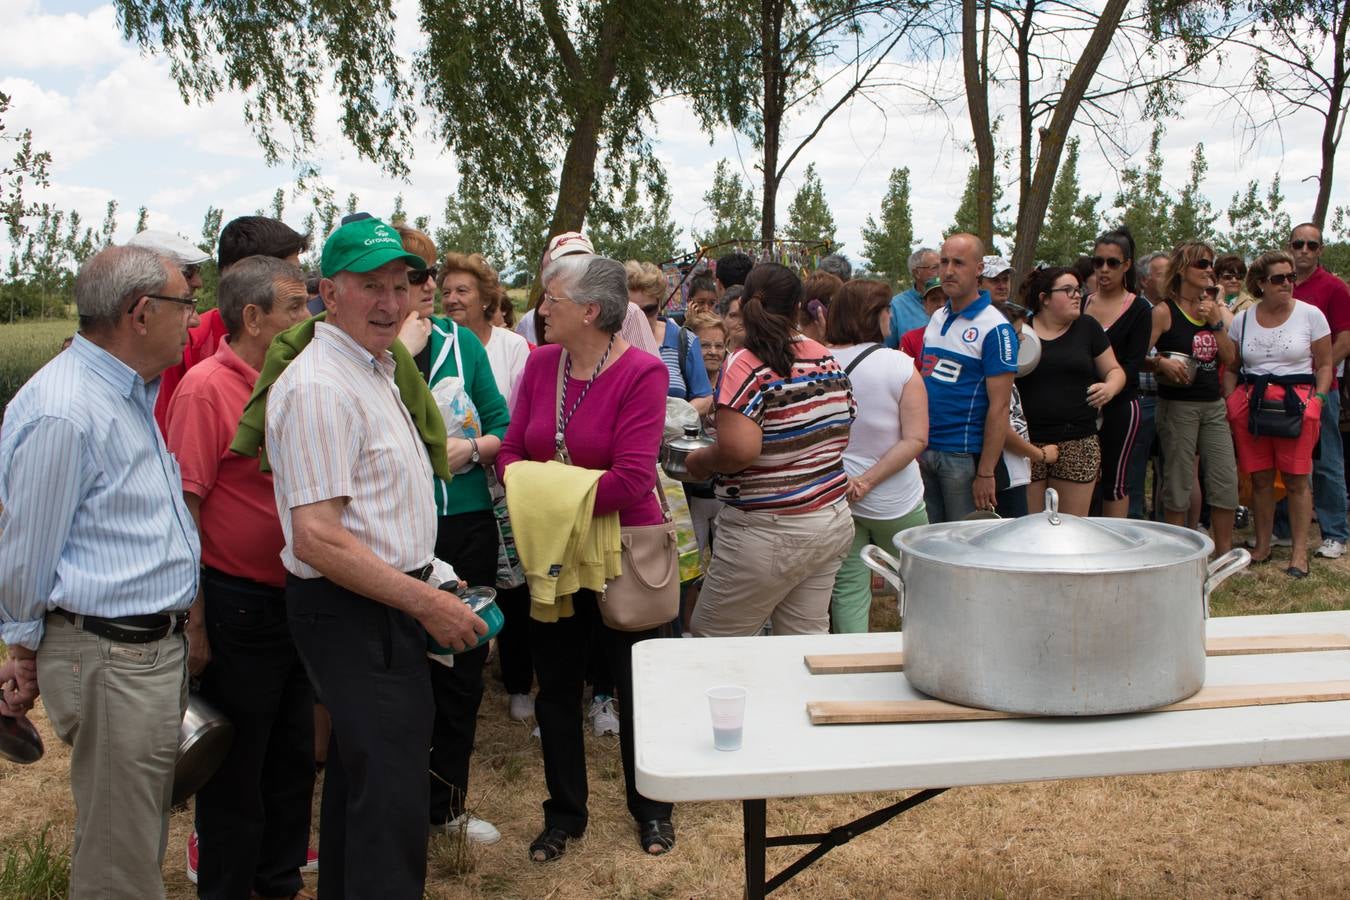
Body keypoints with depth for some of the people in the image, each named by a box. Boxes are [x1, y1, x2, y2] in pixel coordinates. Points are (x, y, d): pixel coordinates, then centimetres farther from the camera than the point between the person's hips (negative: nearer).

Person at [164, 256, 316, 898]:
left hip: (292, 600, 8)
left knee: (292, 758, 19)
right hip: (237, 605, -7)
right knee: (235, 772, 8)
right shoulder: (206, 388, -16)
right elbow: (183, 508, -18)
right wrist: (194, 624, -19)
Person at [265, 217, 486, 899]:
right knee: (392, 791, -9)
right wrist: (427, 603, -22)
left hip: (388, 604, 10)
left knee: (360, 770, 21)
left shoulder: (378, 369, 14)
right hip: (353, 616, -10)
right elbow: (318, 537, -25)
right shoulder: (319, 386, -19)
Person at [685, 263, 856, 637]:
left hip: (768, 533, -7)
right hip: (834, 522, 7)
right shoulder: (828, 359, 5)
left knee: (710, 639, 7)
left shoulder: (747, 365, -17)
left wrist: (698, 461, -9)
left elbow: (739, 450, -28)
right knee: (807, 640, 15)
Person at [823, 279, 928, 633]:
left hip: (833, 496, 2)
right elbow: (916, 439, -17)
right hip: (895, 503, -2)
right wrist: (868, 481, -15)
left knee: (848, 591, 7)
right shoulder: (900, 365, -12)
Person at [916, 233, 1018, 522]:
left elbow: (999, 406, -15)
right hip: (925, 451, 6)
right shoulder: (936, 319, 10)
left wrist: (986, 473, -18)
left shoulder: (994, 328, -12)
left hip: (965, 455, -6)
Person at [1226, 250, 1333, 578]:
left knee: (1296, 479, -3)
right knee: (1260, 478, 6)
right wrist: (1231, 404, 5)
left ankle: (1299, 552, 4)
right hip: (1251, 401, 2)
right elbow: (1230, 368, 16)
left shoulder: (1310, 315, 3)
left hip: (1297, 401, -2)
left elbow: (1324, 366, 5)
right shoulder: (1242, 320, 9)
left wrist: (1317, 400, -6)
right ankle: (1262, 547, 18)